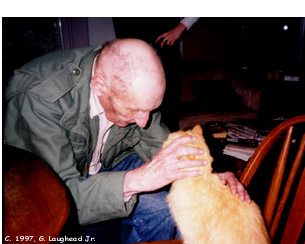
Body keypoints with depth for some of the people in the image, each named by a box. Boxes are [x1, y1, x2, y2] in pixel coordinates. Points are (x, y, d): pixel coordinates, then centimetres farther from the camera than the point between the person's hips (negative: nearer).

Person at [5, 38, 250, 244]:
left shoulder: (131, 84, -19)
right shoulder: (38, 97, -34)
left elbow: (157, 144, -7)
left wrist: (207, 176, -21)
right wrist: (138, 179, -46)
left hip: (101, 166, 4)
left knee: (164, 210, -11)